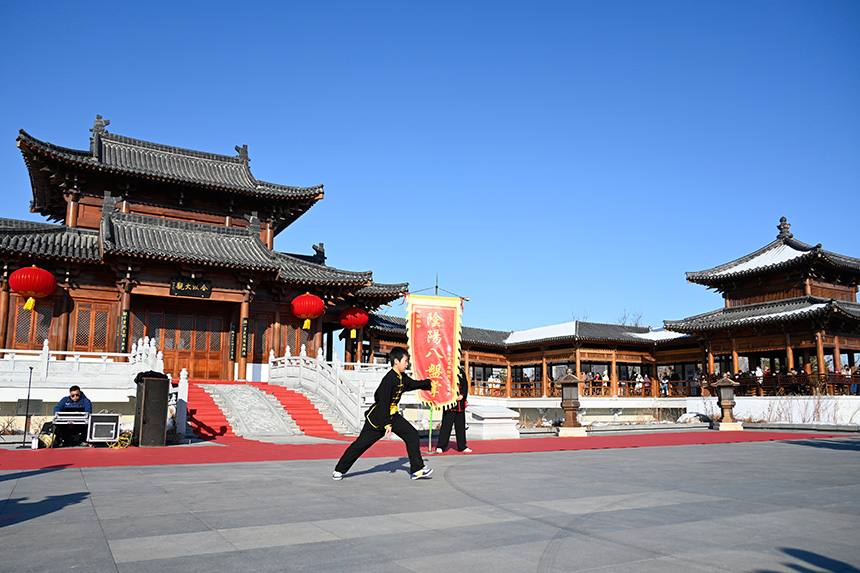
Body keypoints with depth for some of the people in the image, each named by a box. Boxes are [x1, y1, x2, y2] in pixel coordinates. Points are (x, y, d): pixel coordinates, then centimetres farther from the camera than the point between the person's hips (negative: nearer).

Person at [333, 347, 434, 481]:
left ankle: (417, 470, 5)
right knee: (360, 444, -3)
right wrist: (386, 425, -29)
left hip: (393, 416, 8)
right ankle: (339, 470, 14)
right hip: (377, 417, -8)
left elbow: (413, 384, 27)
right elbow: (383, 403, -27)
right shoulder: (389, 379, -24)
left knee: (413, 436, -2)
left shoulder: (402, 378, 3)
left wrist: (427, 383, 21)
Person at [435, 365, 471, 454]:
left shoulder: (461, 371, 13)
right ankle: (440, 446, 2)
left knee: (460, 425, 11)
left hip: (460, 403, 5)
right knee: (446, 424, -6)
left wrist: (462, 395, -9)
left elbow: (465, 384, 8)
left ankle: (462, 446, 21)